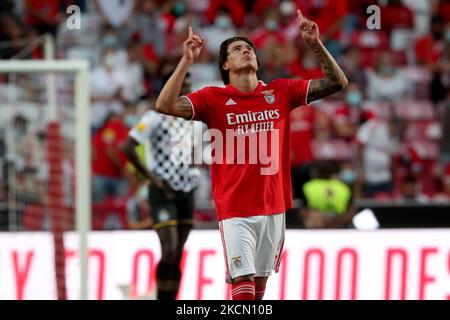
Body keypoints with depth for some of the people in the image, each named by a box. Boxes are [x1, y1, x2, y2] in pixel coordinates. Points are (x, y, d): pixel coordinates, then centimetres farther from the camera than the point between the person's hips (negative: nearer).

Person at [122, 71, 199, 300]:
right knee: (169, 251, -15)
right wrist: (152, 177, -16)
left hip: (186, 192, 7)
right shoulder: (155, 117, -9)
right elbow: (128, 148, -16)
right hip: (163, 193, -7)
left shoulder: (187, 118, 14)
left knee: (177, 256, 4)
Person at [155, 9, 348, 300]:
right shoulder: (214, 98, -1)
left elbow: (337, 83, 6)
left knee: (260, 284, 12)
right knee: (243, 284, -13)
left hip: (274, 207, 3)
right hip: (235, 209, -3)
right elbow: (166, 105, -13)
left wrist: (316, 45, -6)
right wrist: (187, 61, -19)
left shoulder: (281, 92, 7)